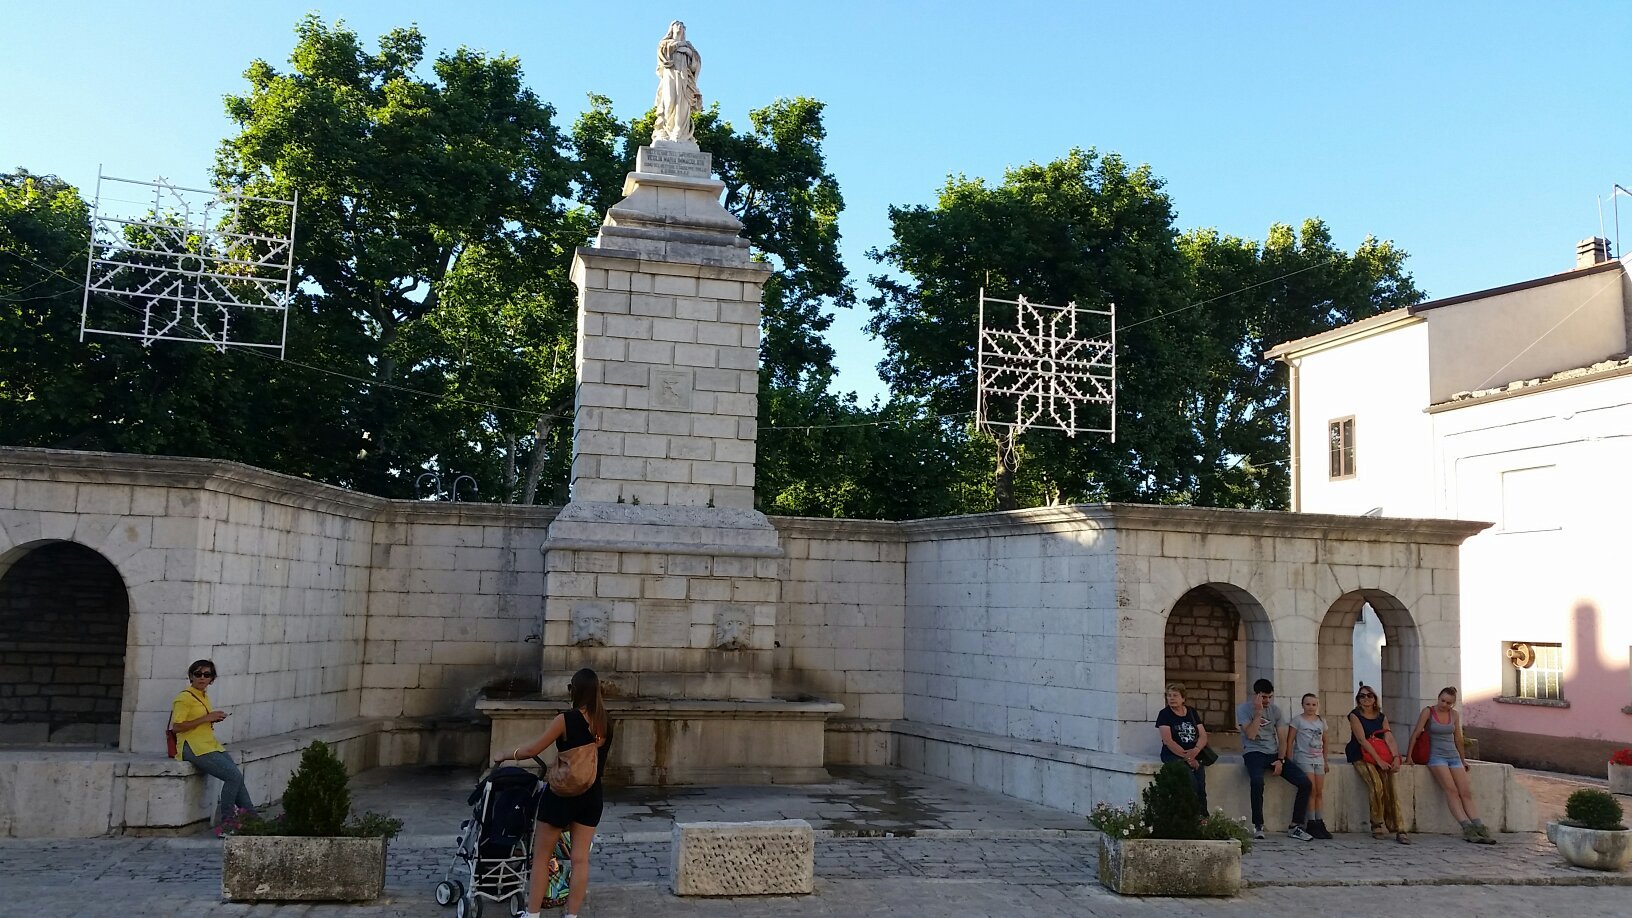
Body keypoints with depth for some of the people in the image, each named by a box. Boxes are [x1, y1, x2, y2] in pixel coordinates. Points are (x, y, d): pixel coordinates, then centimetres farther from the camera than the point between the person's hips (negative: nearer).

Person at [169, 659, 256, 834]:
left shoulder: (204, 696, 18)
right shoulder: (184, 698, -8)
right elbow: (177, 727, -17)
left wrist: (214, 719, 9)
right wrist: (206, 718, -18)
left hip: (210, 745, 8)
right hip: (194, 747, -8)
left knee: (237, 776, -5)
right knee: (234, 776, -20)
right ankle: (224, 823, -8)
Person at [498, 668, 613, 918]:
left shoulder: (566, 719, -15)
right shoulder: (605, 724, 2)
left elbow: (532, 749, -11)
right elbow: (601, 762, 10)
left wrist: (505, 756, 5)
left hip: (562, 794, -5)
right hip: (591, 796, 5)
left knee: (541, 856, 8)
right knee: (580, 859, 6)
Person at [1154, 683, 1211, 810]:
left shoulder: (1192, 712, 15)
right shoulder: (1164, 714, 2)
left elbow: (1203, 736, 9)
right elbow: (1167, 741, -8)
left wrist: (1196, 750, -12)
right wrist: (1187, 757, -15)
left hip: (1194, 755, 4)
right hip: (1173, 755, -4)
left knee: (1201, 787, -21)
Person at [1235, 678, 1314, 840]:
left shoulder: (1275, 710, 11)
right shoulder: (1244, 708, -4)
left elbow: (1282, 739, 10)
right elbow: (1251, 735, -16)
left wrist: (1280, 760, -5)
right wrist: (1258, 712, -18)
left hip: (1274, 754, 5)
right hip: (1254, 753, -5)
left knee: (1305, 782, -10)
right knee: (1257, 781, -37)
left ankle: (1295, 827, 0)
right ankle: (1258, 826, -22)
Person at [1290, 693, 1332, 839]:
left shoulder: (1321, 721, 13)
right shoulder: (1298, 720, -2)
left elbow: (1324, 741, 21)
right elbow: (1290, 741, -4)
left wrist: (1325, 761, 18)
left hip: (1318, 760, 5)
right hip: (1304, 759, -5)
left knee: (1320, 792, 4)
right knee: (1312, 790, -11)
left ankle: (1319, 822, 8)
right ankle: (1311, 823, -7)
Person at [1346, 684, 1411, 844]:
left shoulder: (1382, 717, 13)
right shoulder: (1355, 715, -1)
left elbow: (1389, 739, 0)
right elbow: (1362, 740, -11)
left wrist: (1396, 757, -18)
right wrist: (1379, 760, -19)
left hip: (1381, 757, 4)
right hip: (1361, 757, -4)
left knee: (1389, 786, -20)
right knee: (1376, 784, -27)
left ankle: (1399, 829, -22)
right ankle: (1376, 825, -14)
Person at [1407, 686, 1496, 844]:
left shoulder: (1454, 715, 10)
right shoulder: (1428, 712, -3)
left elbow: (1458, 739, 21)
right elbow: (1416, 733, -3)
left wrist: (1463, 759, 26)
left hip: (1453, 756, 5)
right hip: (1436, 756, -5)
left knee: (1466, 792, -10)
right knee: (1451, 789, -23)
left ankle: (1480, 828, -18)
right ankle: (1467, 828, -30)